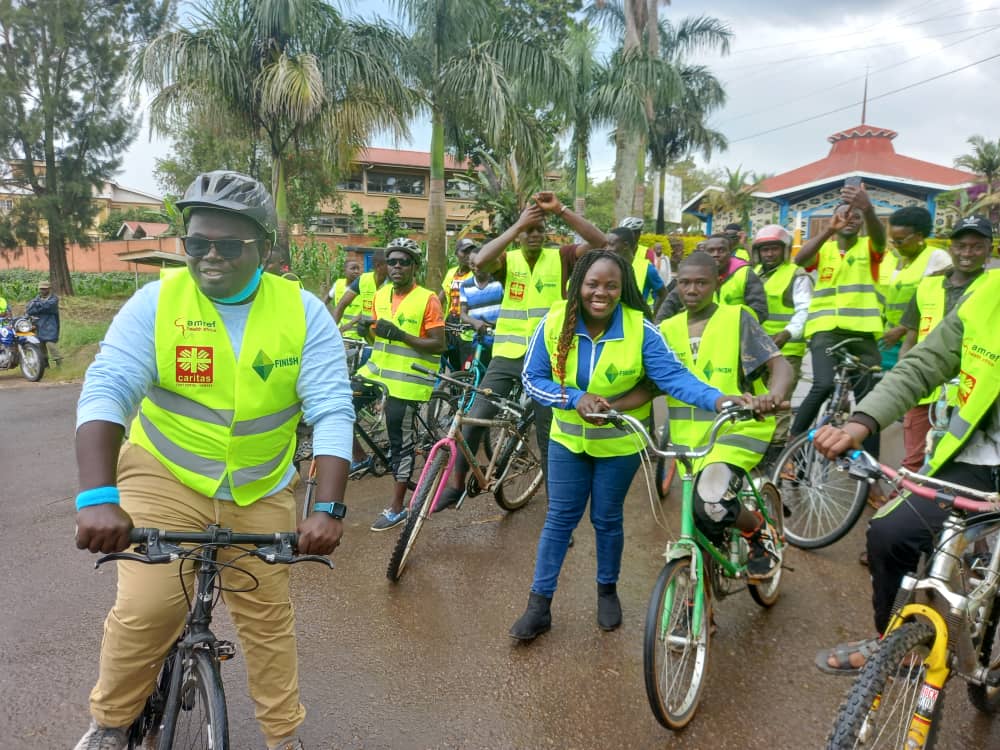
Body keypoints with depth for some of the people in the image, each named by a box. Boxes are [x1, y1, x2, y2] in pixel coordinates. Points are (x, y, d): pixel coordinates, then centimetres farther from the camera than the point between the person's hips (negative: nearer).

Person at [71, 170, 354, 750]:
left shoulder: (303, 311, -12)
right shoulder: (157, 301, -12)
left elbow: (333, 412, -18)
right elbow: (106, 391, -21)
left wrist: (329, 509, -28)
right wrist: (98, 496, -34)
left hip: (262, 491, 1)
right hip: (165, 479, -1)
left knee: (269, 616, 10)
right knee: (144, 612, -9)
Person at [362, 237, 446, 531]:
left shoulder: (427, 299, -11)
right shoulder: (381, 295, 8)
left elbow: (439, 345, -14)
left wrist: (400, 335, -23)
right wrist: (368, 329, -5)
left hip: (406, 381, -6)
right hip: (377, 372, 6)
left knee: (401, 443, 1)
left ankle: (397, 509, 13)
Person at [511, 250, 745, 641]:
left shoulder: (640, 329, -20)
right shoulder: (554, 323, -16)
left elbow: (672, 375, -25)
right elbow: (532, 378, -11)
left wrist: (718, 399, -41)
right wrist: (576, 398, -26)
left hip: (619, 441, -1)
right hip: (568, 438, 1)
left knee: (607, 520, 12)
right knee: (559, 519, 7)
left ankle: (607, 590, 37)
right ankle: (539, 604, 18)